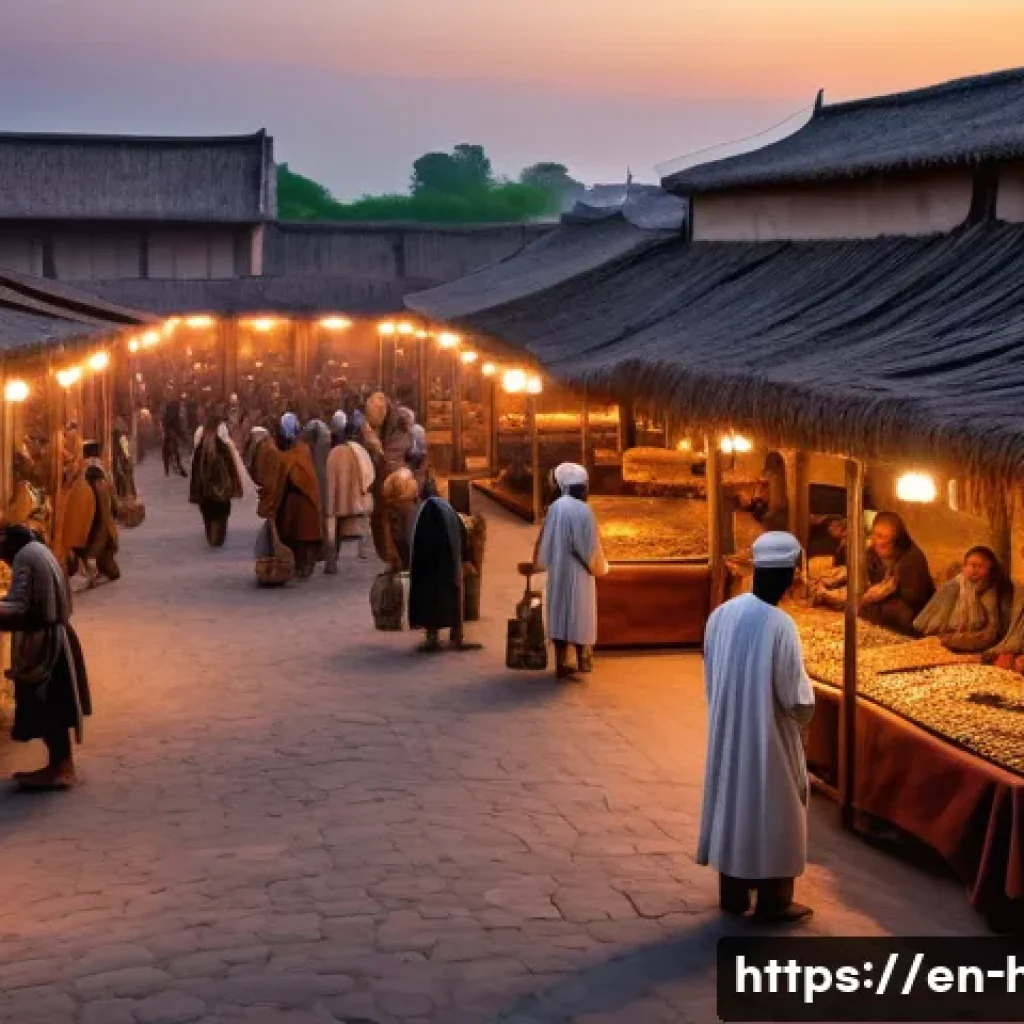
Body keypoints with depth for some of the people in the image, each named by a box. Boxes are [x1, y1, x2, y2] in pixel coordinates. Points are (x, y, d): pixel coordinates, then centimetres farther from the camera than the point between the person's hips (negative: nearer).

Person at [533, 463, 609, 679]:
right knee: (580, 612, 10)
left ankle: (561, 663, 7)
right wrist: (598, 565, 4)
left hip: (557, 570, 4)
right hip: (578, 571, -4)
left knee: (560, 612, 8)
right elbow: (590, 544, -12)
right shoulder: (583, 511, -15)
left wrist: (541, 562, 15)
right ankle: (583, 659, 20)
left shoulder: (555, 508, -3)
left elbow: (546, 540, 3)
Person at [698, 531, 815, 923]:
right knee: (773, 814, 8)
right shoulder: (780, 625, -23)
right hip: (769, 736, -6)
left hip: (726, 732, 6)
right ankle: (773, 901, 17)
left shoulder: (721, 614, -4)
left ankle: (733, 893, 26)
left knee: (732, 804, 16)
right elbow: (796, 699, -18)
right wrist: (805, 708, 4)